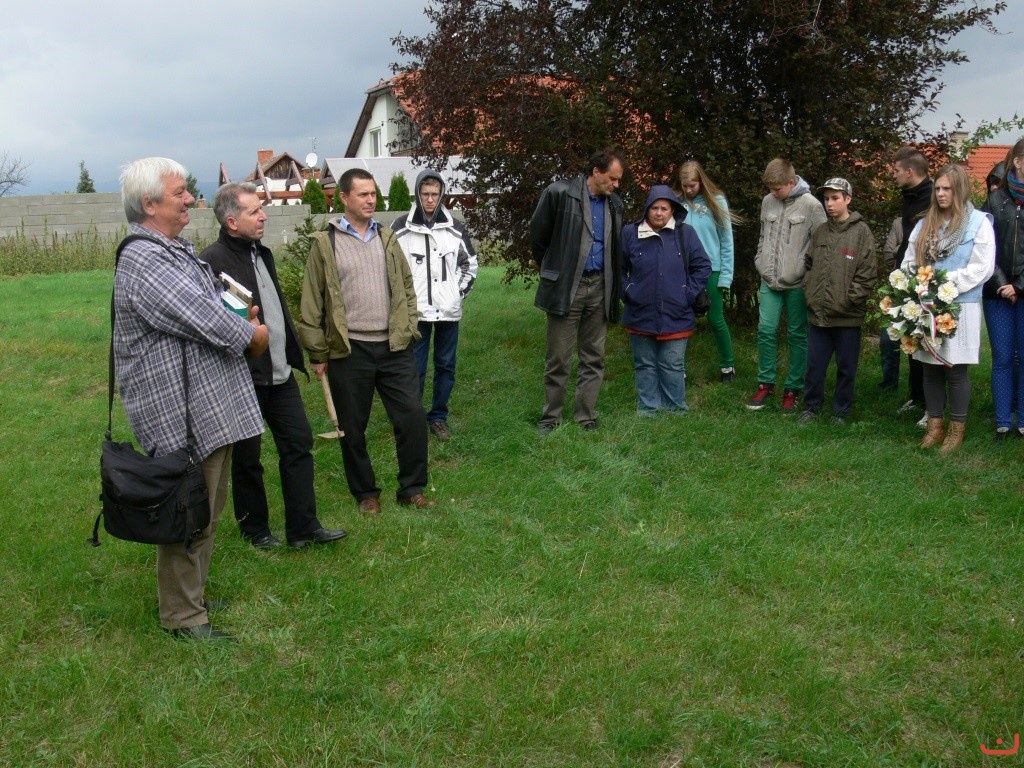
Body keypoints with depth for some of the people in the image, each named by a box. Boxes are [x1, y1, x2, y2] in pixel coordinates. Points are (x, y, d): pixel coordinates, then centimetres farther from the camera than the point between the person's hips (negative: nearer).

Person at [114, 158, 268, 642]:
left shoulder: (178, 251, 14)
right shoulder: (144, 262, -19)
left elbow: (211, 308, 24)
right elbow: (208, 322, -23)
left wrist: (241, 319, 3)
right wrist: (254, 334, -5)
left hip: (214, 409, 10)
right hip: (183, 416, -10)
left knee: (207, 511, 21)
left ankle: (193, 595, 36)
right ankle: (183, 616, 16)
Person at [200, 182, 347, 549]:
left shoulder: (261, 252, 12)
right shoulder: (213, 260, -16)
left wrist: (294, 352, 19)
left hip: (280, 372, 8)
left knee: (299, 444, 9)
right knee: (247, 458, 8)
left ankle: (303, 527, 18)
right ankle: (255, 530, 25)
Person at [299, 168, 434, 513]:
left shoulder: (387, 238, 10)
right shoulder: (325, 243, -3)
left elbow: (407, 287, 15)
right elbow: (312, 303, -3)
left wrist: (409, 328, 3)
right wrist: (317, 353, -4)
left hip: (394, 347, 3)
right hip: (349, 351, -3)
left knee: (412, 417, 2)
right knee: (353, 427, 8)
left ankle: (411, 489, 18)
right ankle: (365, 493, 25)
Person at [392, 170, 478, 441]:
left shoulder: (455, 228, 3)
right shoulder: (401, 228, -4)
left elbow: (470, 263, 12)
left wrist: (459, 292, 3)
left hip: (448, 311, 2)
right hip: (415, 312, -2)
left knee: (446, 366, 10)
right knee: (414, 368, 1)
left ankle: (438, 416, 23)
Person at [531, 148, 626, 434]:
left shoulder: (614, 204, 7)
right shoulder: (560, 193, -9)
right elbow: (538, 234, 0)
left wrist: (614, 289, 11)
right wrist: (553, 270, 9)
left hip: (599, 288, 5)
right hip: (565, 287, -5)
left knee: (594, 358, 9)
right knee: (559, 358, 2)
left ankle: (586, 418, 19)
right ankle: (550, 418, 15)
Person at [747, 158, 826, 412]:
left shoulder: (810, 205, -9)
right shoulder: (767, 202, 6)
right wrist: (761, 265, 10)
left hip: (797, 283, -4)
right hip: (769, 281, 4)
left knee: (797, 335, 5)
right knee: (766, 330, 2)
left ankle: (793, 389, 14)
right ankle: (766, 384, 15)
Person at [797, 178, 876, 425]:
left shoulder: (861, 232, -5)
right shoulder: (820, 232, 9)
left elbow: (867, 275, -9)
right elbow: (809, 265, 17)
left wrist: (847, 301, -13)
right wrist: (810, 294, 5)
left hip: (848, 316, -4)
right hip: (817, 313, 4)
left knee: (846, 367, 8)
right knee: (814, 365, 11)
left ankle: (841, 411, 21)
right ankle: (812, 407, 26)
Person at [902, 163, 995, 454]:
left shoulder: (978, 222, -3)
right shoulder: (925, 223, 13)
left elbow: (982, 268, -10)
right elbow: (909, 261, 12)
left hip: (960, 308, -5)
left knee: (956, 370, 1)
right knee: (931, 369, 11)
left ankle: (957, 428, 14)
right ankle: (935, 425, 22)